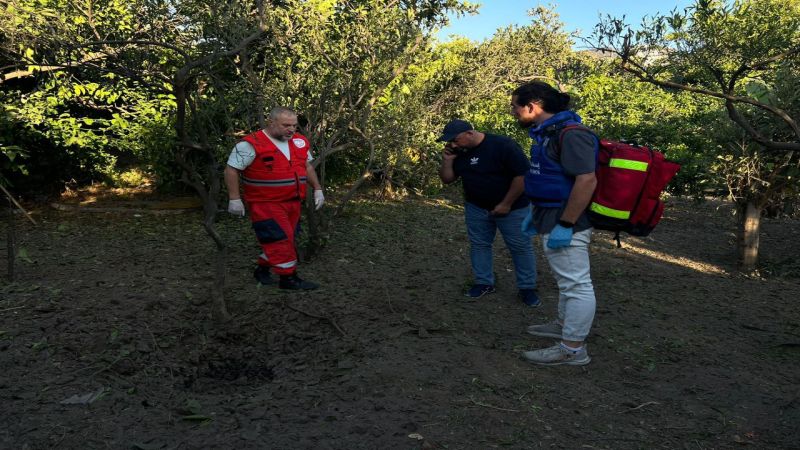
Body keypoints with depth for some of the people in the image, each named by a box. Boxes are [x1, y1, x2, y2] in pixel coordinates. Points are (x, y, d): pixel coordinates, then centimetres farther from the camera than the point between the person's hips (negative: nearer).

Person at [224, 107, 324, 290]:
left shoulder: (300, 141, 6)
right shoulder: (252, 144, -14)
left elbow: (308, 166, 20)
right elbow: (231, 170, -11)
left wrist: (317, 189, 15)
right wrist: (234, 199, -14)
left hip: (292, 202, 7)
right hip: (266, 204, -7)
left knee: (280, 240, 14)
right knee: (280, 240, -8)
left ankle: (262, 269, 32)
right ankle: (289, 278, 2)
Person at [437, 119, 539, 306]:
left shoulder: (503, 145, -21)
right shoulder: (459, 152, -1)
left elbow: (523, 175, -22)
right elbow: (447, 179, 5)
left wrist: (506, 204, -19)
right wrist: (447, 159, -13)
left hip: (511, 208, -5)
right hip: (476, 208, 6)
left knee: (521, 247, 2)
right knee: (479, 245, 11)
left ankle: (527, 288, 13)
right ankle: (484, 283, 25)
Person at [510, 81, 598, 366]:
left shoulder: (571, 134, -21)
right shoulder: (547, 132, 11)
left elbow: (587, 180, -27)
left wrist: (565, 225, -26)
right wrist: (536, 214, 22)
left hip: (565, 224, -10)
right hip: (552, 220, 10)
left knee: (576, 284, -1)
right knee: (566, 280, 22)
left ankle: (572, 349, 7)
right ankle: (564, 326, 38)